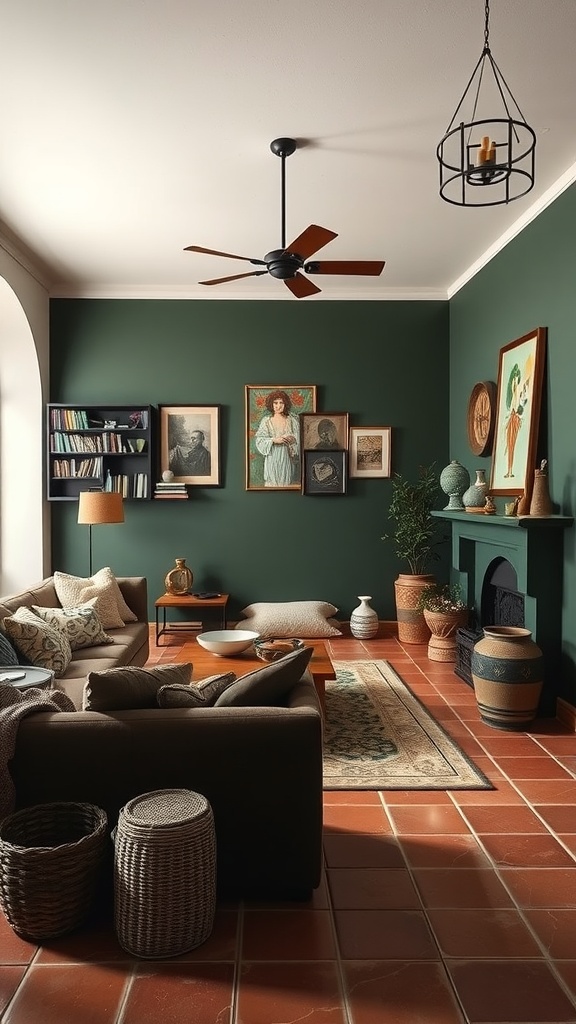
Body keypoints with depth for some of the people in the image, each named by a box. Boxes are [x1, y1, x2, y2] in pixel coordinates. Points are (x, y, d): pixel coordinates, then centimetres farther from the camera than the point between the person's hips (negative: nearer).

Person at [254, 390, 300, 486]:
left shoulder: (292, 420, 5)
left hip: (287, 457, 1)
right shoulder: (266, 420, 1)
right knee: (272, 482, -3)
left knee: (286, 482, 0)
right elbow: (259, 440, -3)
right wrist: (274, 440, -15)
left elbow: (298, 440, 6)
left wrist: (291, 440, -14)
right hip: (272, 458, -1)